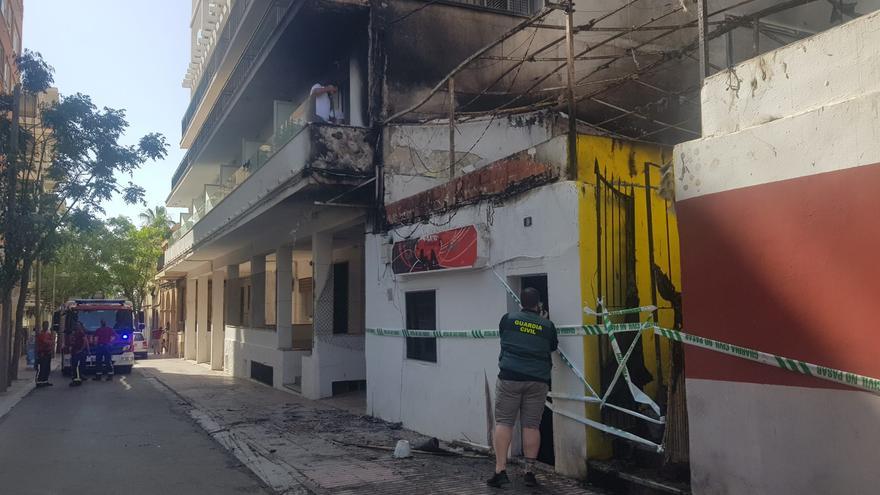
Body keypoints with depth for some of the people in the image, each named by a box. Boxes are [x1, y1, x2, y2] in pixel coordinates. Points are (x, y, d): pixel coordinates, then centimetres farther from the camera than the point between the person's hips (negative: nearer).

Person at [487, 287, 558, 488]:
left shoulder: (508, 319, 3)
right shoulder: (547, 325, 4)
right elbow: (553, 346, 20)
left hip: (510, 377, -1)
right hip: (537, 380, 1)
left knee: (503, 423, 2)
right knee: (531, 426, 6)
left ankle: (500, 470, -2)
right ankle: (530, 472, 10)